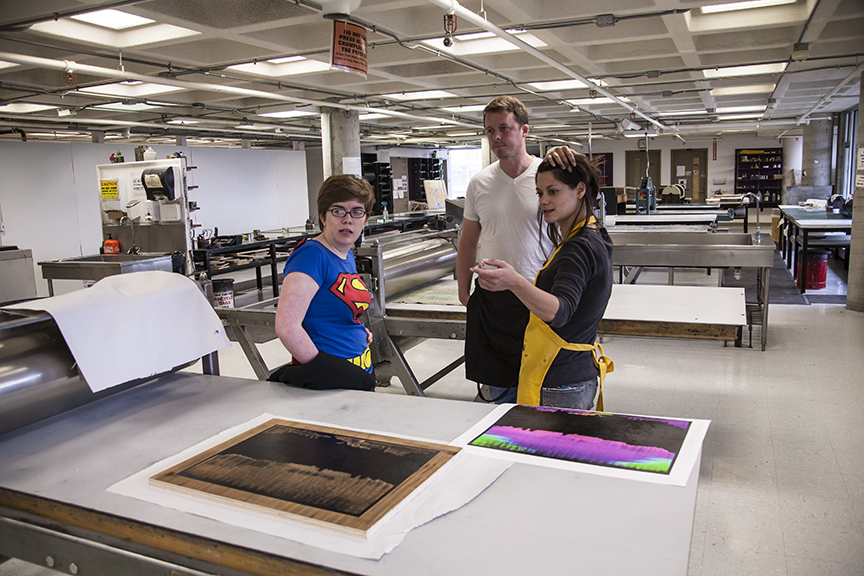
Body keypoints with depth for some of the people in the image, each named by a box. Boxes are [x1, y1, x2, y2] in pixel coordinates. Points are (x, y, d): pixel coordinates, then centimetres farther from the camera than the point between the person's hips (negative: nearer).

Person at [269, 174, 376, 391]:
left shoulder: (348, 258, 9)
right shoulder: (312, 255, -18)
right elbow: (287, 327, -27)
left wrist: (359, 330, 8)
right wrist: (322, 370, -19)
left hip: (359, 375, 9)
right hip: (329, 382, -9)